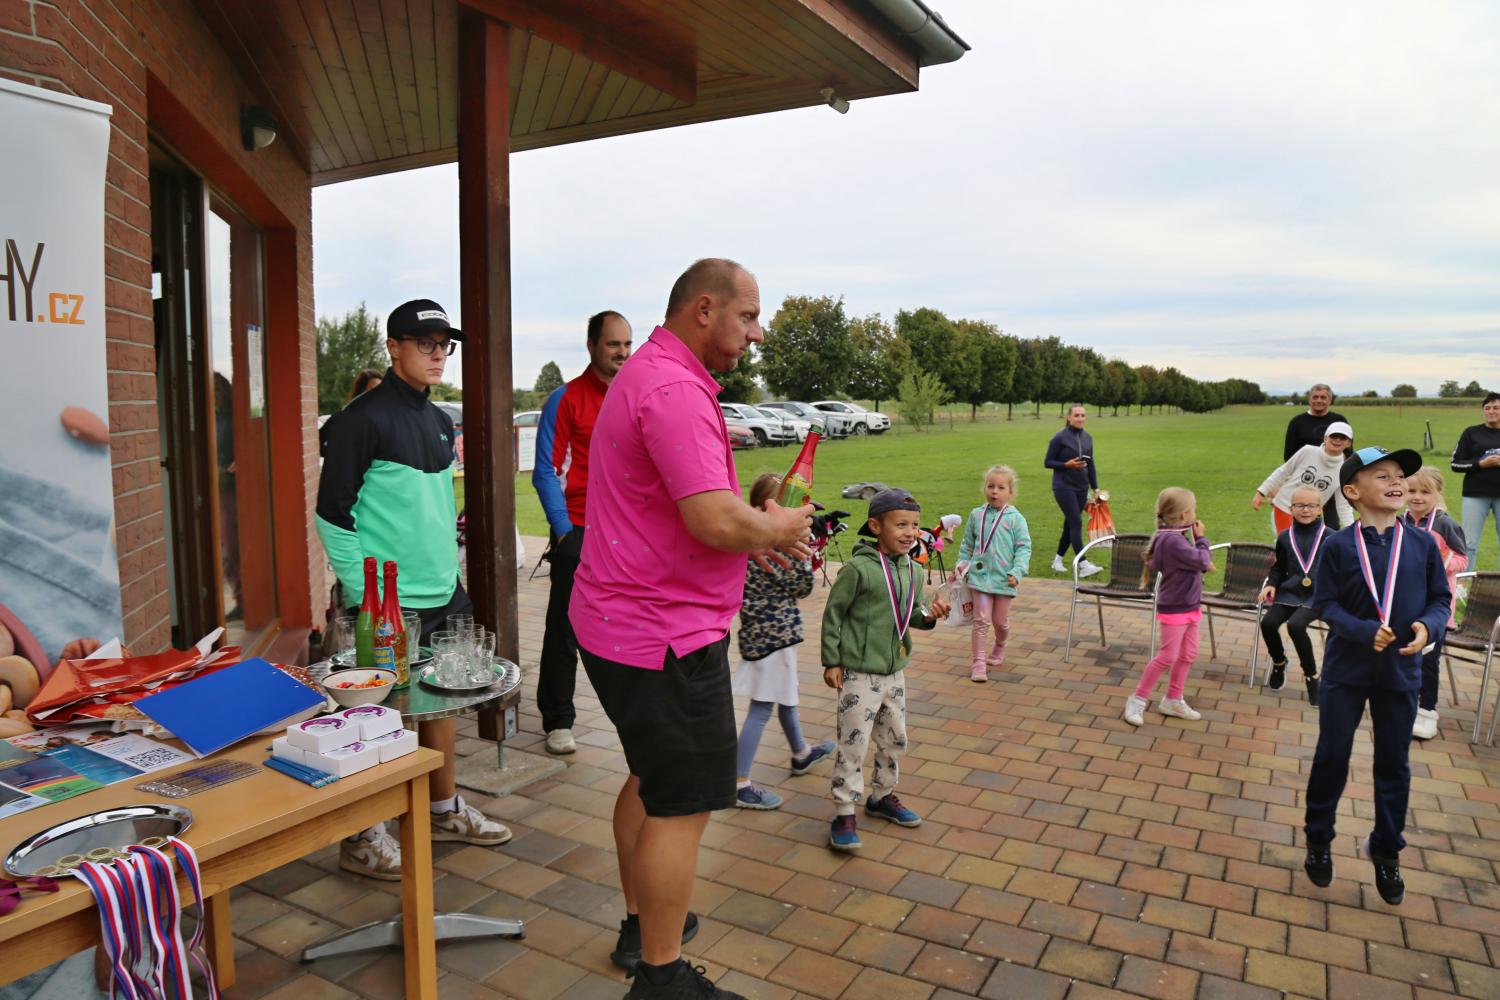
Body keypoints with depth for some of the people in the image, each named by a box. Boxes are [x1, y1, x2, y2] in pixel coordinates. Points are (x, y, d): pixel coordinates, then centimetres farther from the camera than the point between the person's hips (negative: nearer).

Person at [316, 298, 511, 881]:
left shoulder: (440, 422, 12)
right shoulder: (364, 418, -12)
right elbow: (333, 511, -13)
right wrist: (362, 591, -16)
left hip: (443, 593, 8)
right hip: (389, 601, -8)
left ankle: (445, 810, 32)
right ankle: (362, 838, 15)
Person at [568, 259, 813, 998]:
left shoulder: (652, 376, 14)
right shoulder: (675, 389, -21)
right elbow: (718, 522, -29)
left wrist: (756, 536, 11)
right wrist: (779, 527, -9)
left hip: (621, 623, 11)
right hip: (664, 635, -11)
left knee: (652, 780, 24)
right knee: (683, 804, 2)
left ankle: (641, 927, 41)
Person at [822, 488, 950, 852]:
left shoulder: (912, 571, 4)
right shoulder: (858, 568, -17)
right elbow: (833, 615, -12)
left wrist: (929, 615, -8)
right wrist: (831, 662, -11)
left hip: (894, 672, 7)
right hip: (859, 673, -7)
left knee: (895, 740, 18)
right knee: (853, 744, -3)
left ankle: (882, 797, 37)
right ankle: (844, 814, 8)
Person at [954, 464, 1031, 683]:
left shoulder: (1015, 519, -4)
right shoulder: (976, 515, 4)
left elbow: (1024, 548, -4)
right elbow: (967, 544, 15)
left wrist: (1018, 571, -15)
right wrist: (961, 564, 9)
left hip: (1004, 578, -1)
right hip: (980, 575, 1)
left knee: (1001, 620, 13)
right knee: (981, 619, -3)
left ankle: (999, 647, 42)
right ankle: (979, 662, 2)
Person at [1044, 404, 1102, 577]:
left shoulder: (1087, 438, 9)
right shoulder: (1060, 437, -8)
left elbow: (1091, 465, 15)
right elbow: (1047, 462, -6)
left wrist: (1095, 487, 12)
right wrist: (1067, 464, -19)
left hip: (1082, 487, 6)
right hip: (1064, 486, -6)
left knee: (1070, 524, 10)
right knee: (1076, 523, -13)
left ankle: (1057, 560, 24)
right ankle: (1083, 566, -15)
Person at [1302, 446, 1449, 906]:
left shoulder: (1422, 544, -3)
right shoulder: (1338, 547, -10)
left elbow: (1440, 599, 2)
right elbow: (1325, 604, -8)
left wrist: (1428, 626, -18)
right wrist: (1365, 631, -22)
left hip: (1401, 673, 2)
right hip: (1345, 671, -2)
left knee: (1393, 764, 13)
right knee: (1332, 756, 9)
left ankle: (1386, 851, 31)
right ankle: (1318, 840, 28)